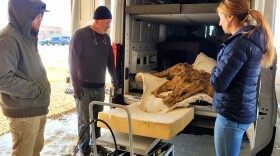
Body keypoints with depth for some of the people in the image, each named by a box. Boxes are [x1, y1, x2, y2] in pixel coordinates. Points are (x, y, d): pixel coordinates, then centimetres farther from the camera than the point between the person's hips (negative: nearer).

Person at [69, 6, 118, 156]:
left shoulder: (106, 37, 8)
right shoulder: (80, 34, -10)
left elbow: (110, 59, 18)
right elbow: (73, 61, -11)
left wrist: (114, 78, 16)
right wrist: (76, 85, -14)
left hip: (100, 86, 5)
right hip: (84, 87, -5)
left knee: (98, 118, 12)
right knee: (85, 120, 3)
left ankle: (96, 144, 29)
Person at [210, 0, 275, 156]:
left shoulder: (240, 42, -21)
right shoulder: (252, 38, 10)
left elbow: (218, 83, -22)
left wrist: (214, 70, -3)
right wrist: (219, 71, 0)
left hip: (232, 113, -9)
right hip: (243, 110, 9)